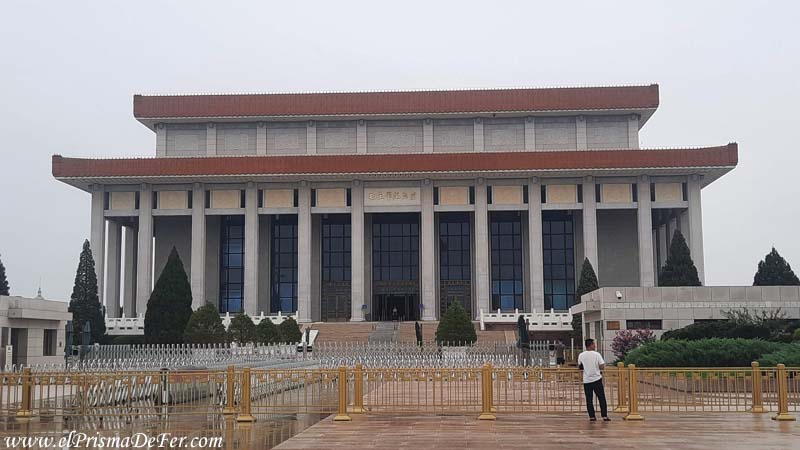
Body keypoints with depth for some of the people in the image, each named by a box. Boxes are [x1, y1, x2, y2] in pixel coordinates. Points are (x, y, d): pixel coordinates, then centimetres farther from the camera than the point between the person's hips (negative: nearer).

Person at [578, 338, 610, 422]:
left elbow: (580, 367, 11)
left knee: (589, 399, 7)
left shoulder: (581, 355, 0)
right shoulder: (596, 354, -9)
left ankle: (592, 416, 6)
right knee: (601, 398, 5)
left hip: (586, 380, 2)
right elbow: (602, 367, -11)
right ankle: (604, 416, 4)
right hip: (597, 379, -2)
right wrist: (597, 367, 9)